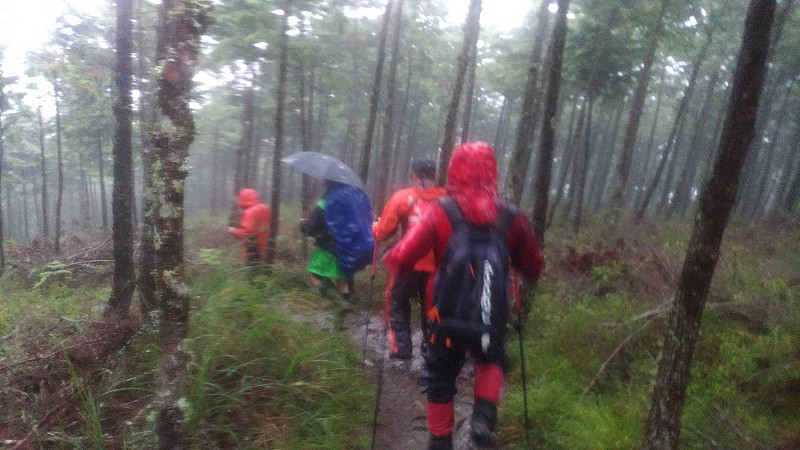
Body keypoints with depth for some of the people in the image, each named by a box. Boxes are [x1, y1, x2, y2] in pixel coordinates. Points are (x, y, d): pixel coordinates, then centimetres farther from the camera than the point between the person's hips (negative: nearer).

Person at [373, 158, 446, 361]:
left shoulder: (403, 197, -6)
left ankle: (402, 347, 12)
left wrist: (375, 228, 19)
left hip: (411, 263, -2)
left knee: (396, 301, 18)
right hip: (439, 265, 3)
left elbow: (382, 232, -3)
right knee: (431, 307, 20)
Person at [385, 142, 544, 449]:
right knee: (491, 361, 32)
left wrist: (391, 258, 8)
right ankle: (485, 413, 10)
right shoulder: (511, 217, -1)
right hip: (492, 320, 2)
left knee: (441, 379, 21)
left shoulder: (442, 211, -8)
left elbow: (403, 259, -14)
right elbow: (533, 269, 7)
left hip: (449, 318, -1)